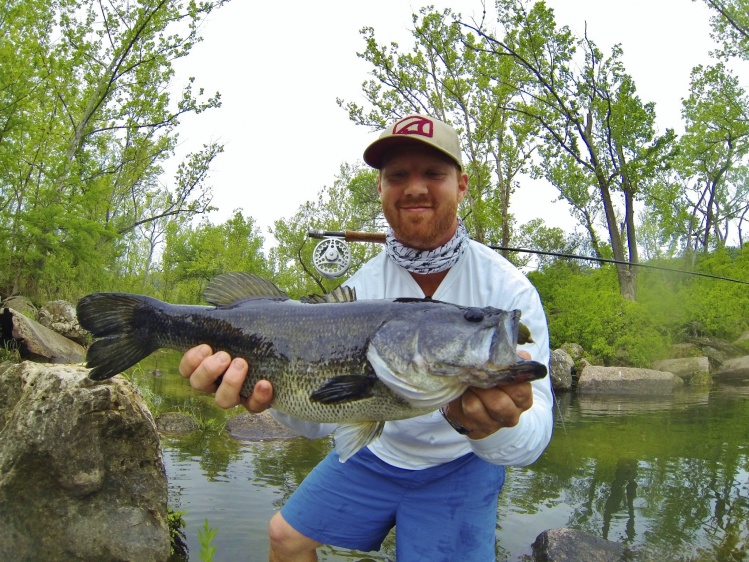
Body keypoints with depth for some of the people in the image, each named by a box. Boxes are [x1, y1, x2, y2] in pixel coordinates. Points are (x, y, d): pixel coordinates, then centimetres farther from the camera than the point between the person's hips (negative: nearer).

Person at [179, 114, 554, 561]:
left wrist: (494, 429, -53)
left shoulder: (508, 289, -21)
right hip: (373, 453, 3)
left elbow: (534, 437, -29)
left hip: (458, 469, -3)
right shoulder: (360, 288, -13)